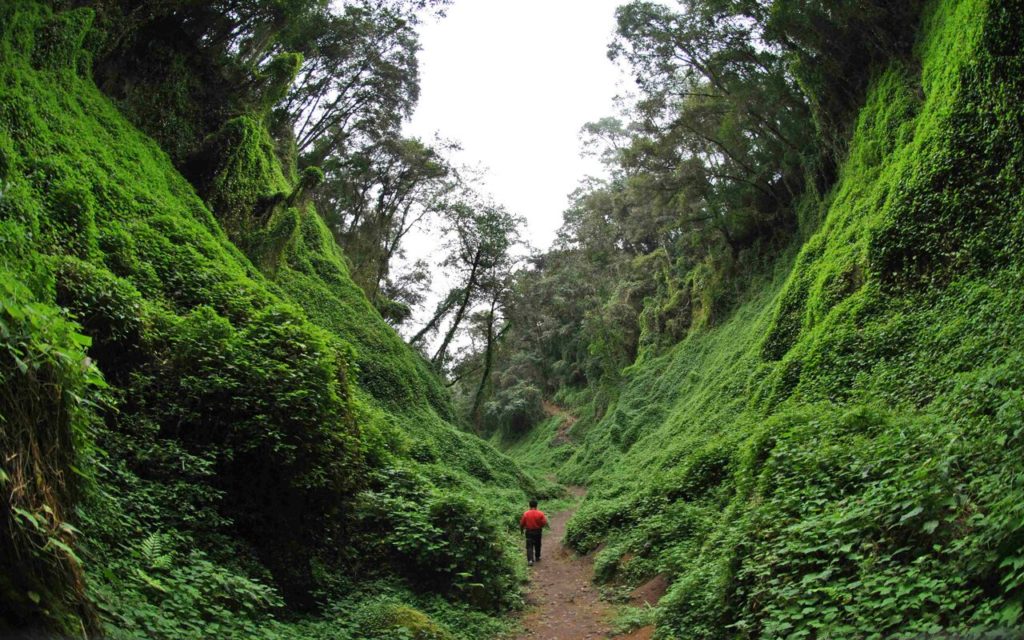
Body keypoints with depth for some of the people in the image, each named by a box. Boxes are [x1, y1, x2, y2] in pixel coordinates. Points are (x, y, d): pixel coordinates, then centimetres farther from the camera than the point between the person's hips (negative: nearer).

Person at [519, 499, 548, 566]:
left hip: (529, 532, -1)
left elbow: (522, 523, -4)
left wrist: (521, 529, 14)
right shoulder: (540, 513, -10)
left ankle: (530, 560, -12)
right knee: (537, 545, 20)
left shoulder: (526, 514, -10)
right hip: (537, 531, 1)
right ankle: (537, 558, 33)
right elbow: (544, 523, -8)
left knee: (529, 546, 1)